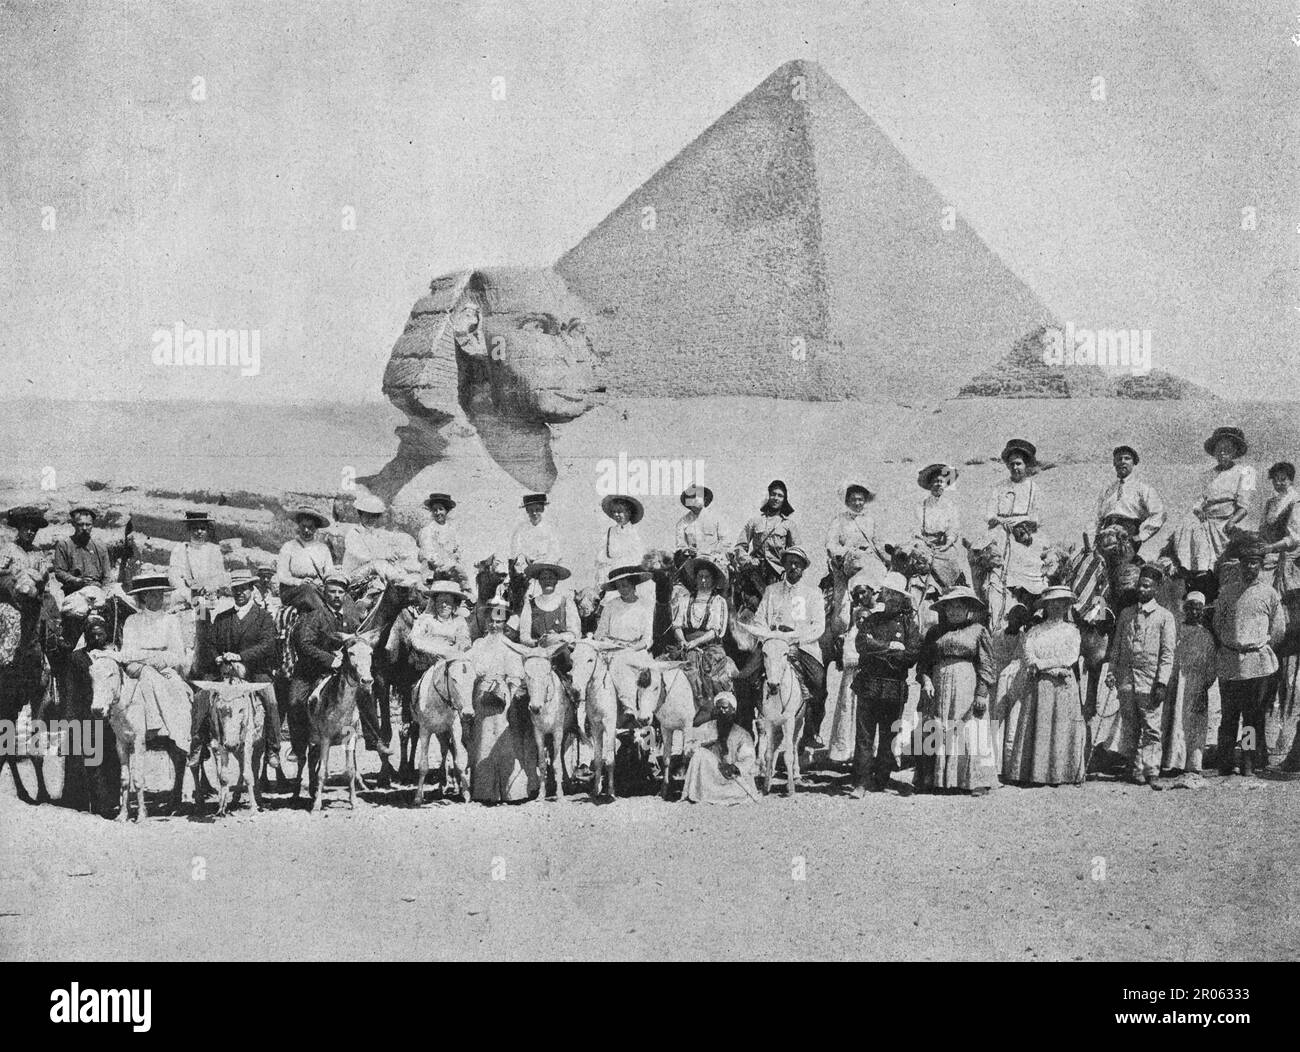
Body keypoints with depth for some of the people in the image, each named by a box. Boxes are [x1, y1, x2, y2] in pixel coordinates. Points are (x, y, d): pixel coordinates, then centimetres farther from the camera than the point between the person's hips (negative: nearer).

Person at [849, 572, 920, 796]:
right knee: (864, 736, -5)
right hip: (868, 684, 1)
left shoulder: (909, 623, 5)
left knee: (888, 737, 5)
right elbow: (863, 644, -6)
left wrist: (879, 652, -10)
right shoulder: (871, 618, 10)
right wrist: (890, 647, -12)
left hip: (894, 688, -1)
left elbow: (912, 655, -8)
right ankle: (861, 783, -7)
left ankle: (879, 782, 13)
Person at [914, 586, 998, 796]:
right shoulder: (935, 632, 15)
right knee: (934, 733, 3)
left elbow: (986, 666, -1)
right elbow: (923, 661, 13)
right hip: (937, 690, 4)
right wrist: (925, 680, -5)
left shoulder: (978, 631, 4)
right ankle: (934, 779, 8)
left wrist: (982, 693, -9)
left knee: (970, 733, -7)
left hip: (966, 689, -4)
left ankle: (977, 781, -4)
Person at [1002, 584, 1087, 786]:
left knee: (1062, 729, -3)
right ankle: (1033, 775, -5)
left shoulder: (1071, 631, 13)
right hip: (1038, 687, 0)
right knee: (1036, 729, -5)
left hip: (1064, 688, 0)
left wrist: (1041, 663, -7)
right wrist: (1056, 669, -11)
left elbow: (1071, 658, -1)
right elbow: (1028, 660, -1)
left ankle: (1062, 774, -1)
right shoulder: (1034, 631, 11)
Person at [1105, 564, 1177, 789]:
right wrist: (1111, 671, 5)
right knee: (1129, 728, 6)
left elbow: (1167, 653, -2)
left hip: (1150, 682, -4)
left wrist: (1161, 683, -10)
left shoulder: (1164, 617, 2)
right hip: (1126, 681, 4)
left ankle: (1151, 771, -5)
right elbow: (1116, 646, 17)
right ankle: (1136, 769, 13)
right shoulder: (1126, 614, 14)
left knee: (1152, 729, -6)